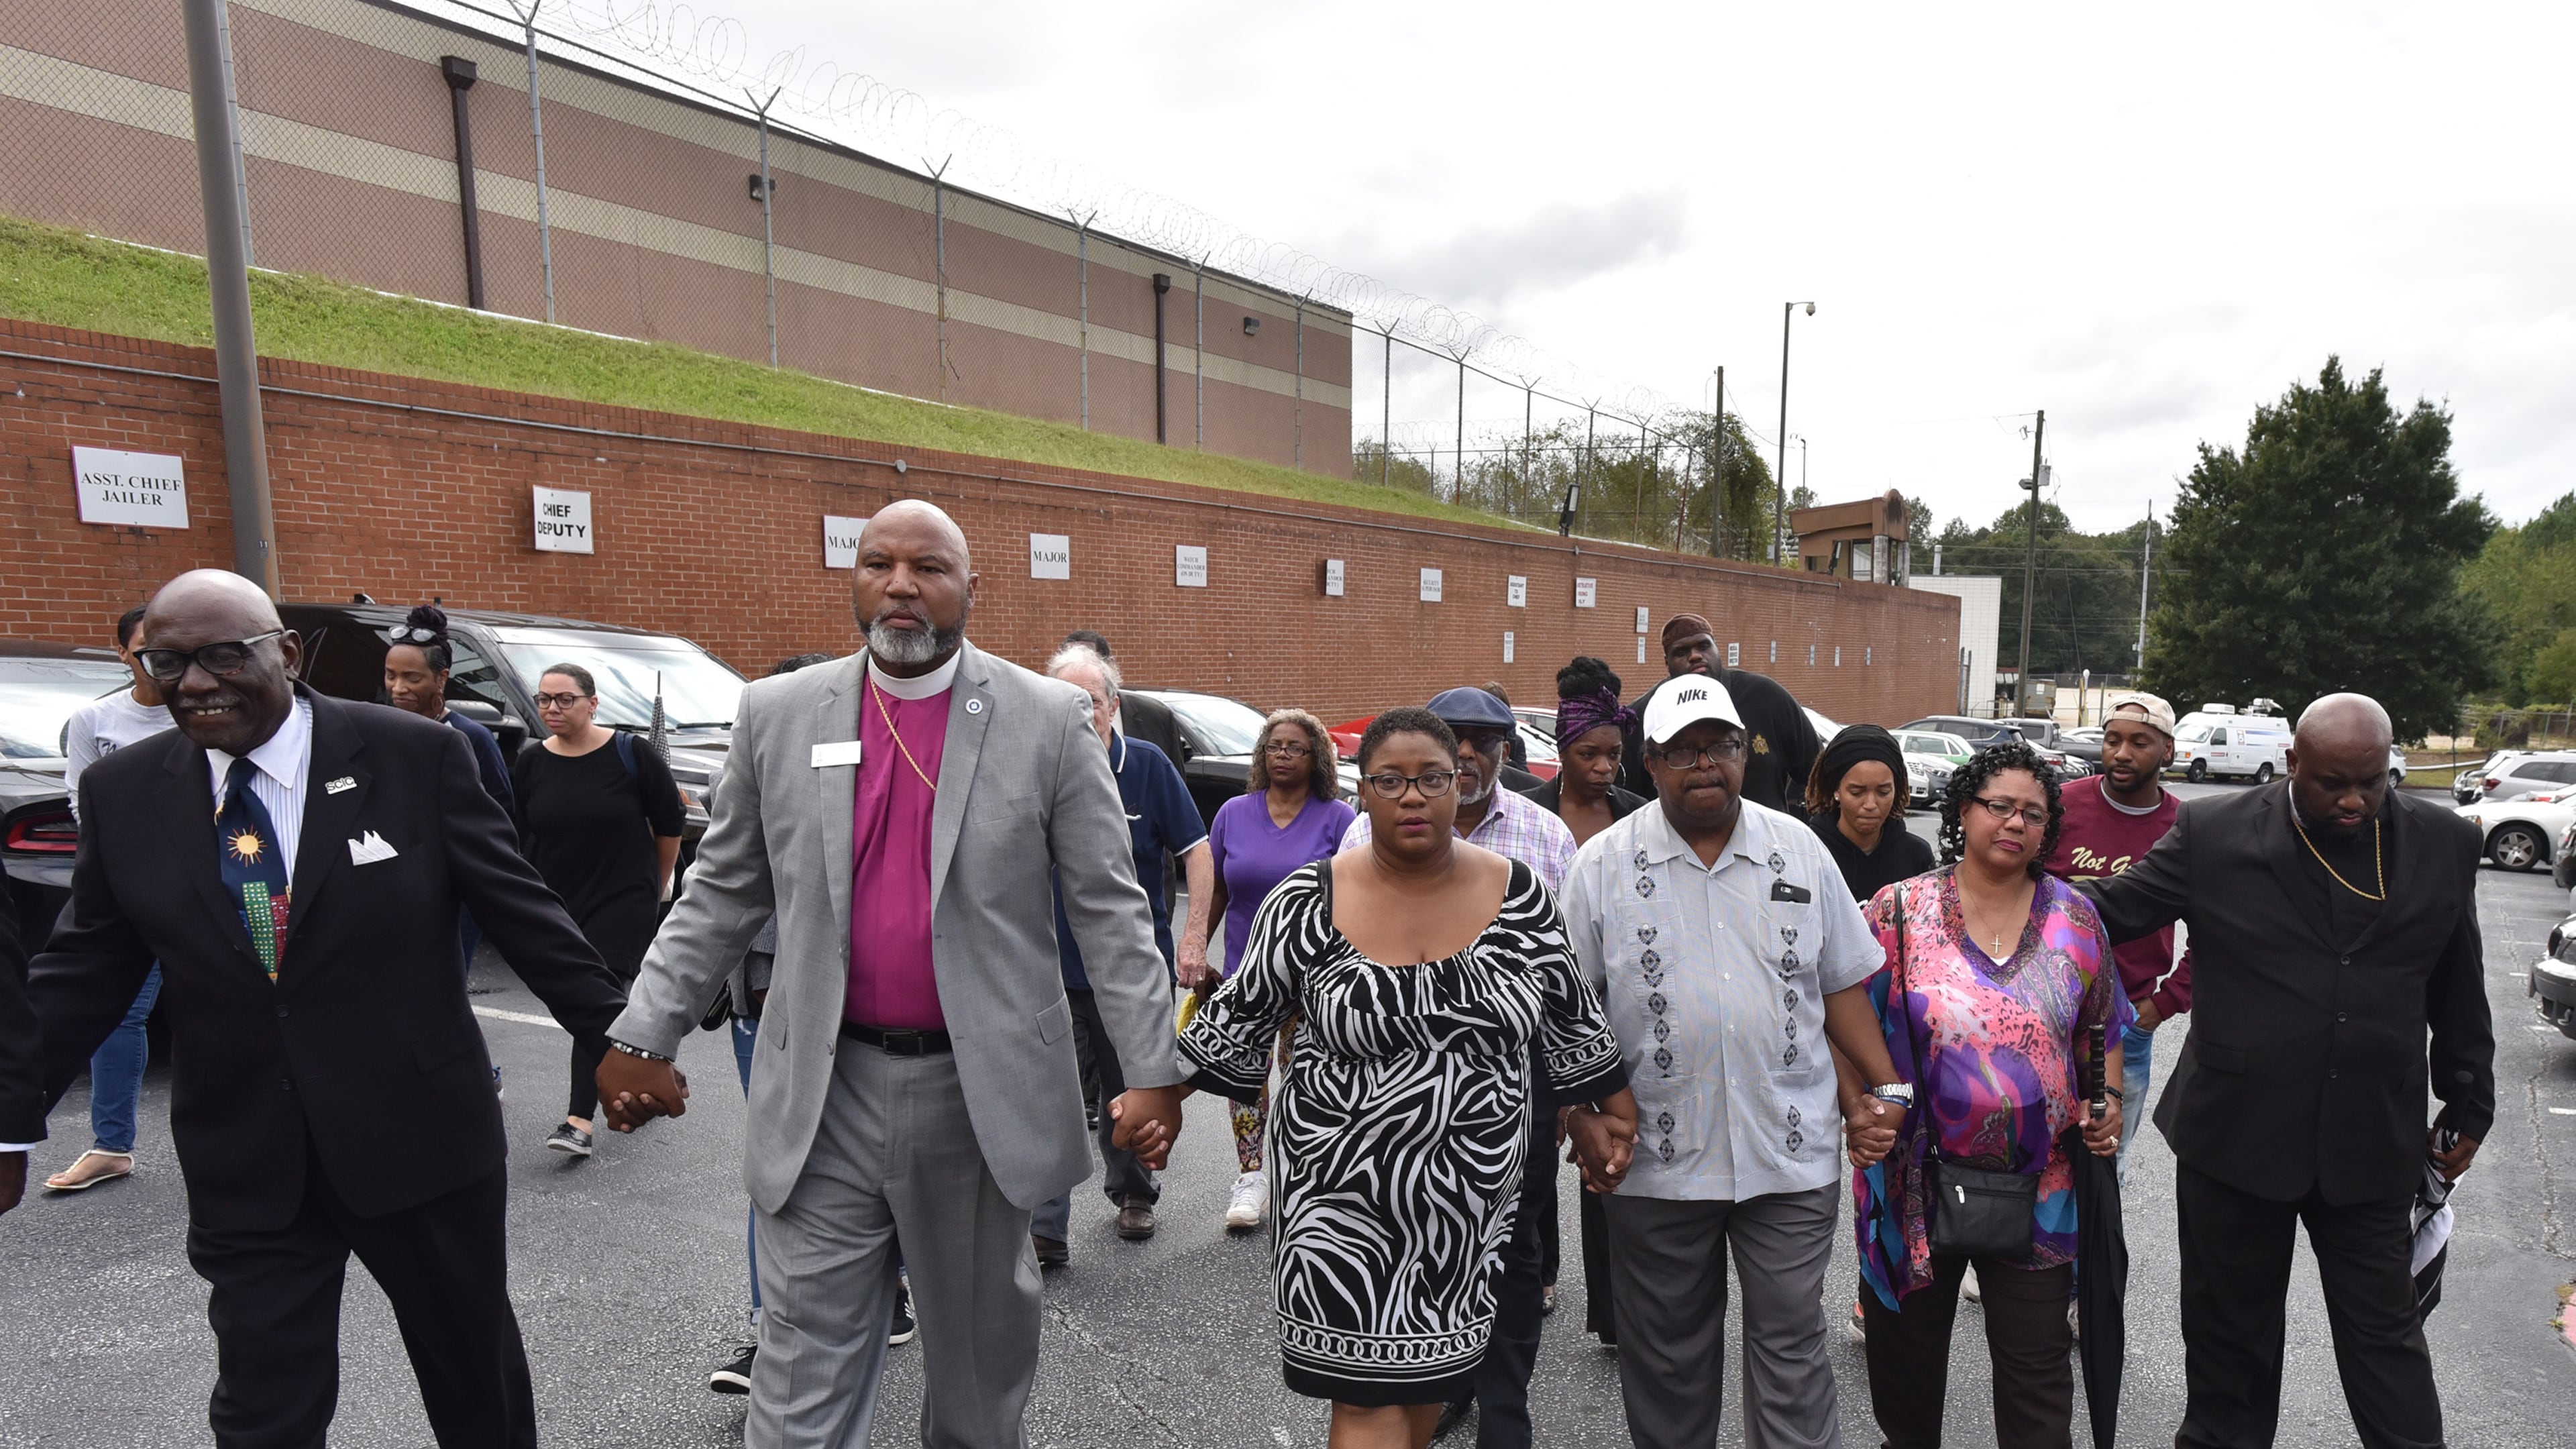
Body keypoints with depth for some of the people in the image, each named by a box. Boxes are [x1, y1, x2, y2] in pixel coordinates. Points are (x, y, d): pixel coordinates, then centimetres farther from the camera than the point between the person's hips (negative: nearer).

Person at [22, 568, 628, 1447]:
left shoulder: (417, 758, -12)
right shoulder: (122, 794, -1)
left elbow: (521, 912, -9)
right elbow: (83, 973, 7)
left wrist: (618, 1035, -10)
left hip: (422, 1139, -2)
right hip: (244, 1169, 2)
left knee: (475, 1369, 17)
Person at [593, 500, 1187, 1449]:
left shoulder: (1048, 719, -7)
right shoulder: (779, 713, 0)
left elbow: (1108, 908, -7)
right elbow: (721, 894, 8)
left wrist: (1152, 1072, -10)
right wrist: (643, 1038, 5)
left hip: (982, 1089, 0)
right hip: (825, 1095, 1)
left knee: (983, 1343, 21)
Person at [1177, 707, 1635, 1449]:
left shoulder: (1517, 893, -4)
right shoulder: (1310, 900, -10)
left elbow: (1569, 1017, 8)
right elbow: (1240, 1018, 0)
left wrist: (1611, 1113, 12)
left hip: (1477, 1179, 3)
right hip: (1347, 1183, -2)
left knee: (1431, 1363, 16)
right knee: (1370, 1389, 0)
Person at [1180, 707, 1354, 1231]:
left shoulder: (1336, 818, -3)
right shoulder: (1233, 813, 4)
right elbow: (1213, 891, 8)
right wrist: (1193, 947, 2)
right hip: (1244, 971, 2)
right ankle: (1250, 1177, 19)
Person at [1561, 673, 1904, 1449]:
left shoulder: (1800, 849, 3)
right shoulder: (1603, 864, -4)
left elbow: (1843, 985, 9)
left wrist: (1885, 1093, 4)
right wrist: (1584, 1116, -7)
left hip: (1791, 1154, 1)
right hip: (1655, 1159, -1)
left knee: (1791, 1343, 11)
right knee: (1666, 1353, 15)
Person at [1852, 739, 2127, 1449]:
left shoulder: (2074, 918, 2)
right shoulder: (1900, 910, -6)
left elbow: (2102, 1031, 12)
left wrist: (2107, 1104, -3)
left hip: (2040, 1184, 1)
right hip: (1920, 1176, -1)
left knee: (2038, 1362, 12)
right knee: (1907, 1345, 17)